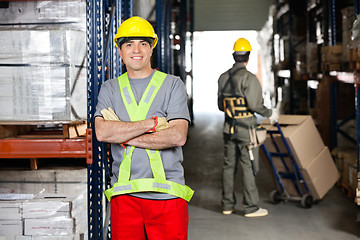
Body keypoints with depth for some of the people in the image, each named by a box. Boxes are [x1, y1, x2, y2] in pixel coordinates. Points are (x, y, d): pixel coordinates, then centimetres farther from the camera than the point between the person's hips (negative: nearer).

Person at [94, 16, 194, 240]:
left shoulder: (173, 85, 6)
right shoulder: (110, 89, 12)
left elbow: (178, 136, -8)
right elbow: (102, 132, -6)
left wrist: (124, 135, -8)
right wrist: (152, 123, -10)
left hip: (168, 194, -1)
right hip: (124, 194, 2)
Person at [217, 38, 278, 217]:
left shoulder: (223, 78, 7)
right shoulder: (248, 78, -14)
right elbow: (254, 104, -19)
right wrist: (269, 113, -3)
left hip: (229, 128, 7)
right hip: (246, 128, -7)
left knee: (229, 165, 12)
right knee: (248, 167, 0)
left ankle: (227, 205, 19)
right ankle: (251, 207, 5)